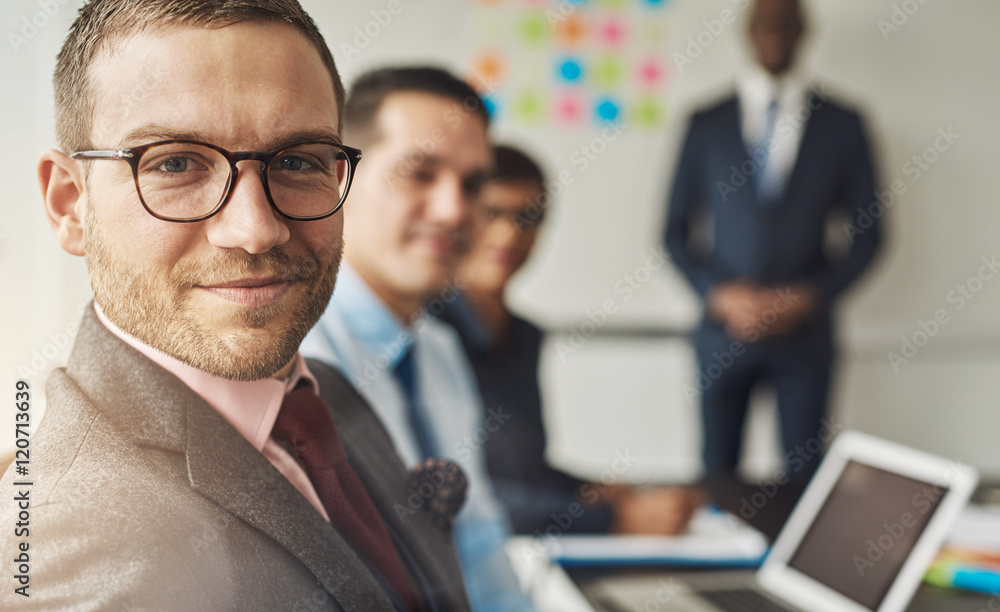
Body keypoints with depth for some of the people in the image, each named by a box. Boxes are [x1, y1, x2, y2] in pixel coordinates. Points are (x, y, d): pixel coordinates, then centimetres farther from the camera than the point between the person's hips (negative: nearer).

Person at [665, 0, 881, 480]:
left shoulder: (841, 124, 4)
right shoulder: (706, 124, 5)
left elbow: (867, 233, 5)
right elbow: (676, 232, 6)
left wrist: (810, 296, -8)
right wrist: (719, 294, -9)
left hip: (805, 329, 0)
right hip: (723, 328, 0)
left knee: (804, 477, 2)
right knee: (718, 476, 6)